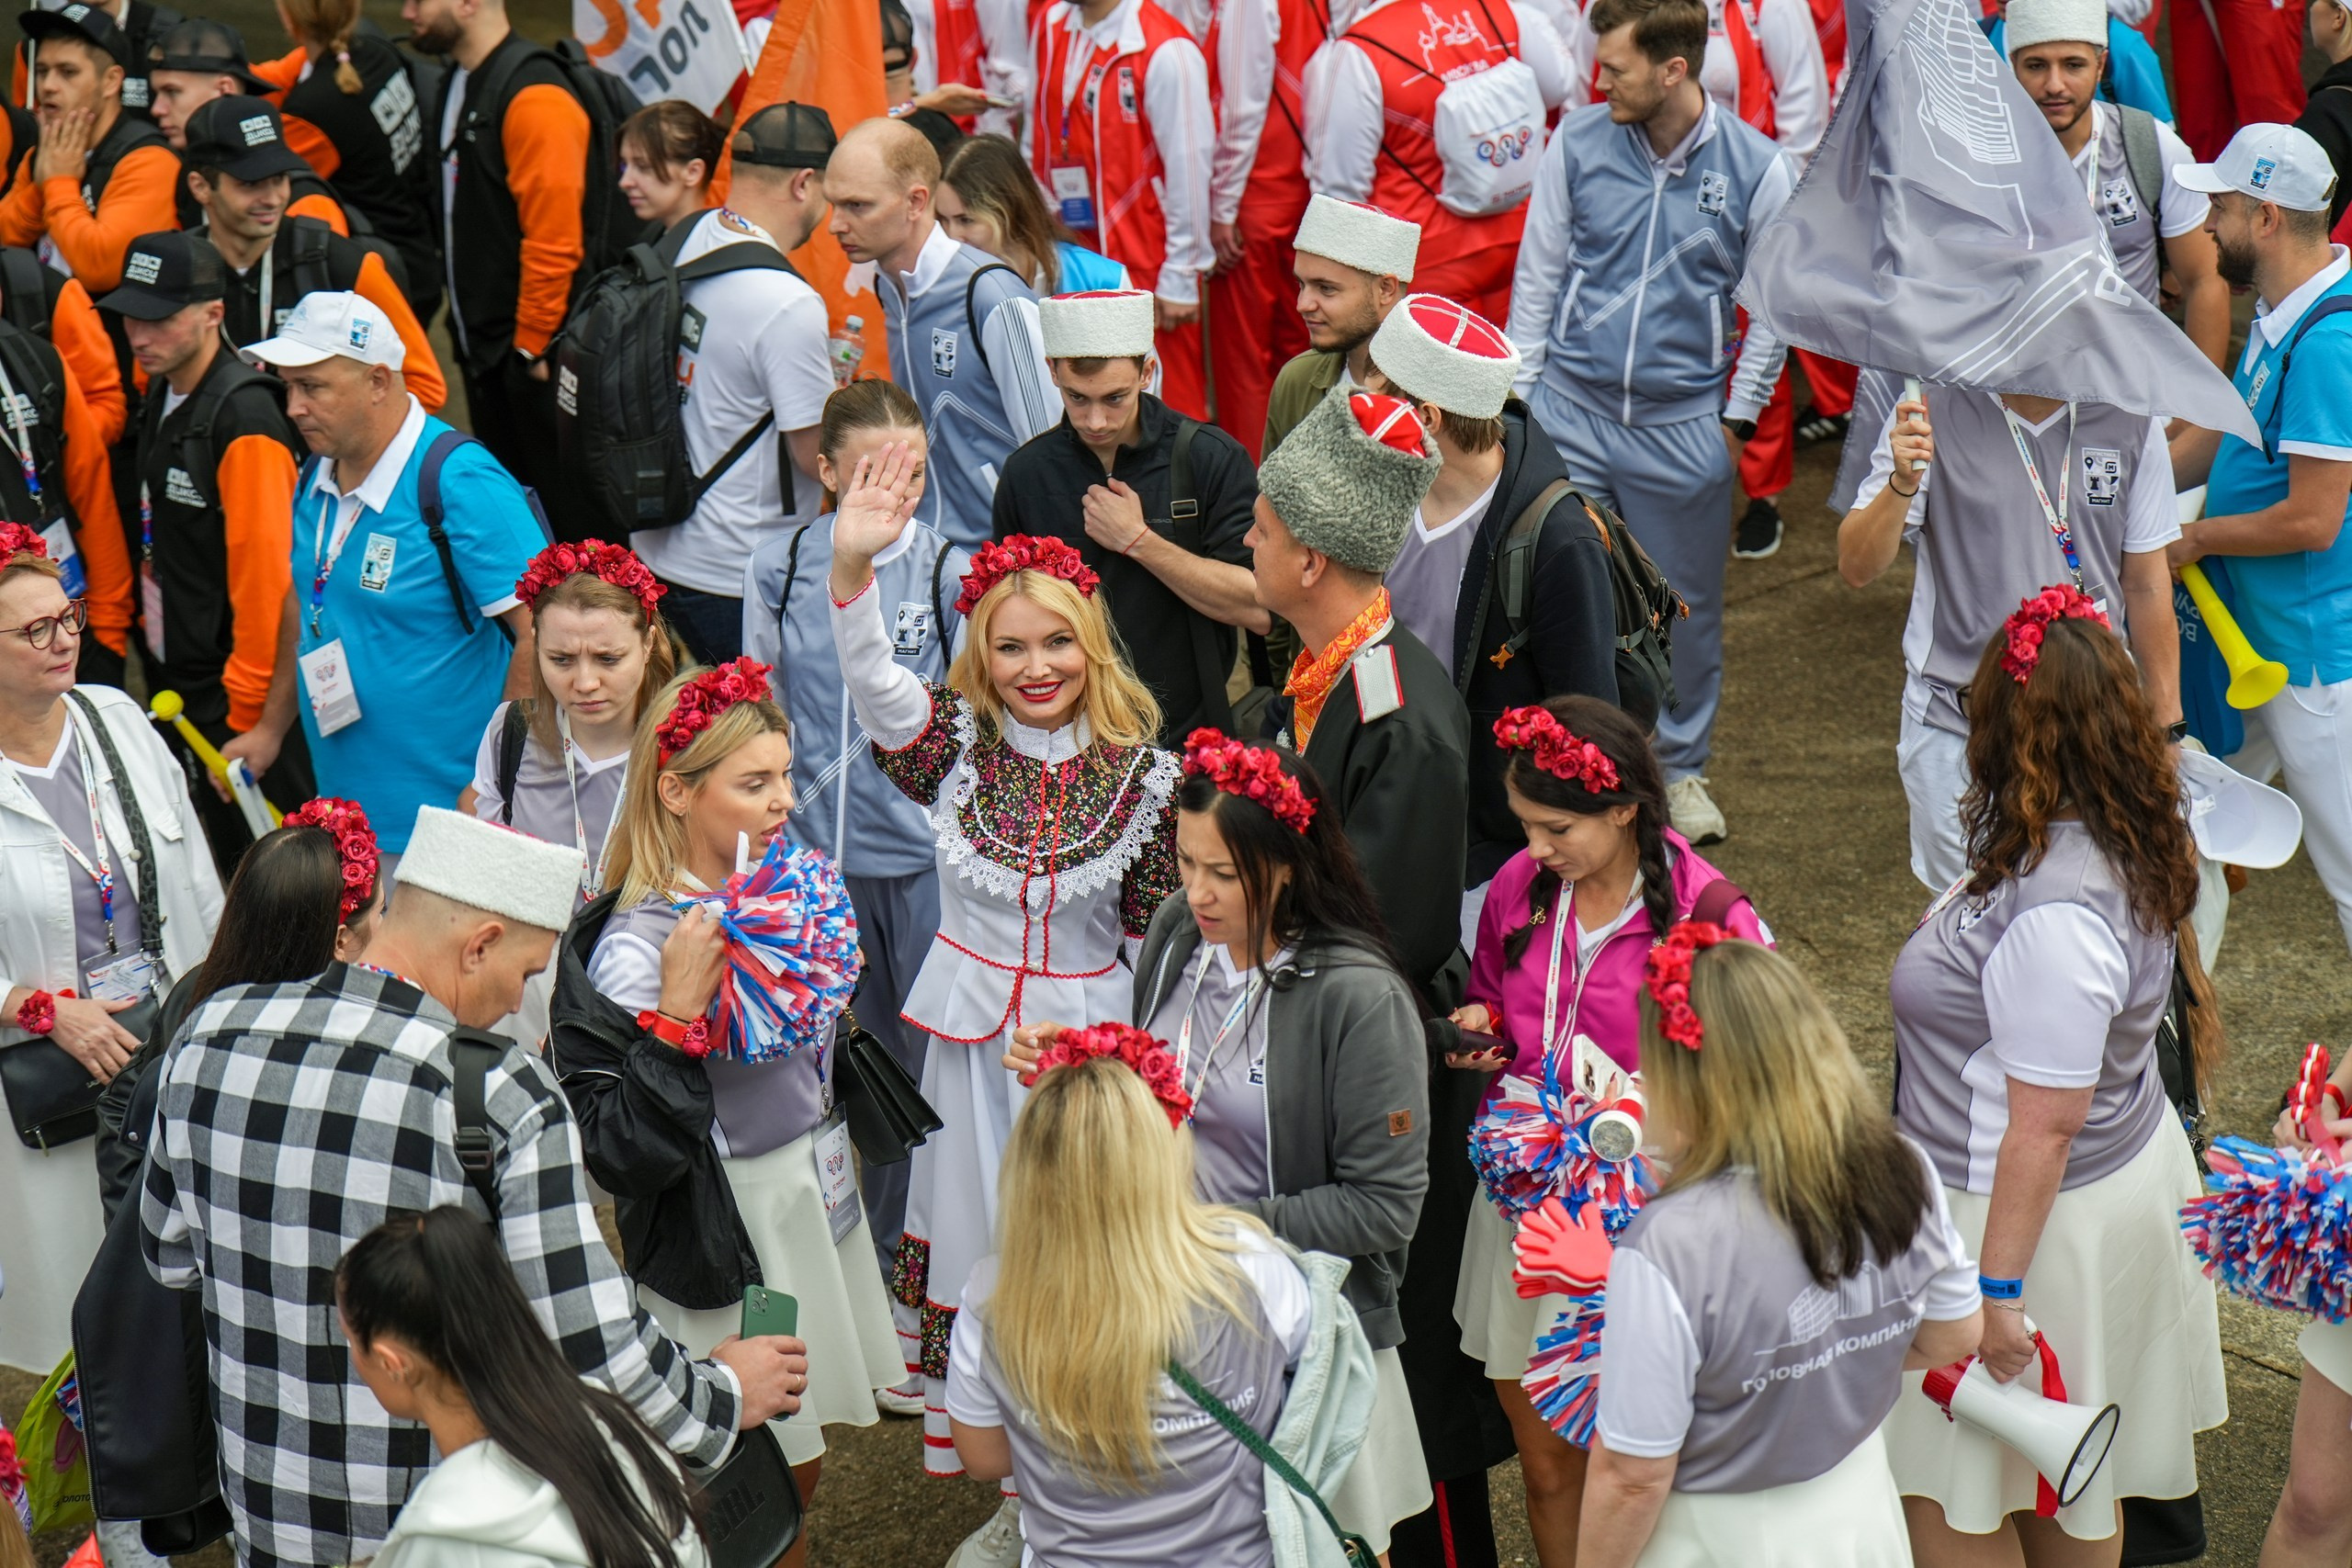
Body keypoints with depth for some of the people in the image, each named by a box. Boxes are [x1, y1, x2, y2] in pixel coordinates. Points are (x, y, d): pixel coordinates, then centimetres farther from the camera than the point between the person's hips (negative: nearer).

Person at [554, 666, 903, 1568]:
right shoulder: (632, 950, -22)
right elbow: (620, 1155, -27)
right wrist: (676, 1018, -33)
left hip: (821, 1206, 7)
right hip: (729, 1240, -7)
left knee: (802, 1466, 17)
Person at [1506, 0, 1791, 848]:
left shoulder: (1755, 166, -8)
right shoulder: (1577, 142, -4)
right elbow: (1538, 273, 6)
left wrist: (1739, 414, 3)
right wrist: (1521, 390, 4)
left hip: (1684, 428, 0)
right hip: (1571, 412, 1)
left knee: (1687, 607, 12)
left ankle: (1681, 768, 31)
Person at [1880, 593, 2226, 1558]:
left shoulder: (2055, 917, -32)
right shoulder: (2123, 844, -3)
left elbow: (2047, 1125, -27)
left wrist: (1997, 1289, -21)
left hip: (2036, 1210, -9)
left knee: (1937, 1485, 6)